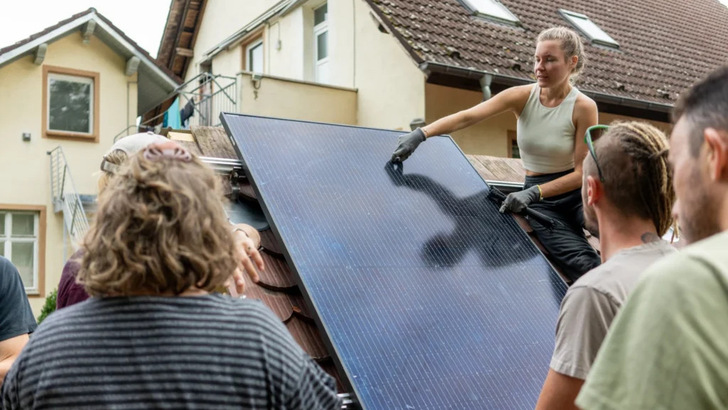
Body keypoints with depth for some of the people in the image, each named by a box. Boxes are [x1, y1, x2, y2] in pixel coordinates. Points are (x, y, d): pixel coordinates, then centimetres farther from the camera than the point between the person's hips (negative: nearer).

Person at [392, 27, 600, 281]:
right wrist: (420, 134, -24)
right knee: (583, 265, -23)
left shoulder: (583, 107, -11)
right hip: (539, 200, 1)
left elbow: (582, 172, -12)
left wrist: (533, 193, -23)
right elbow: (466, 117, -11)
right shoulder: (522, 97, -4)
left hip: (576, 193, -1)